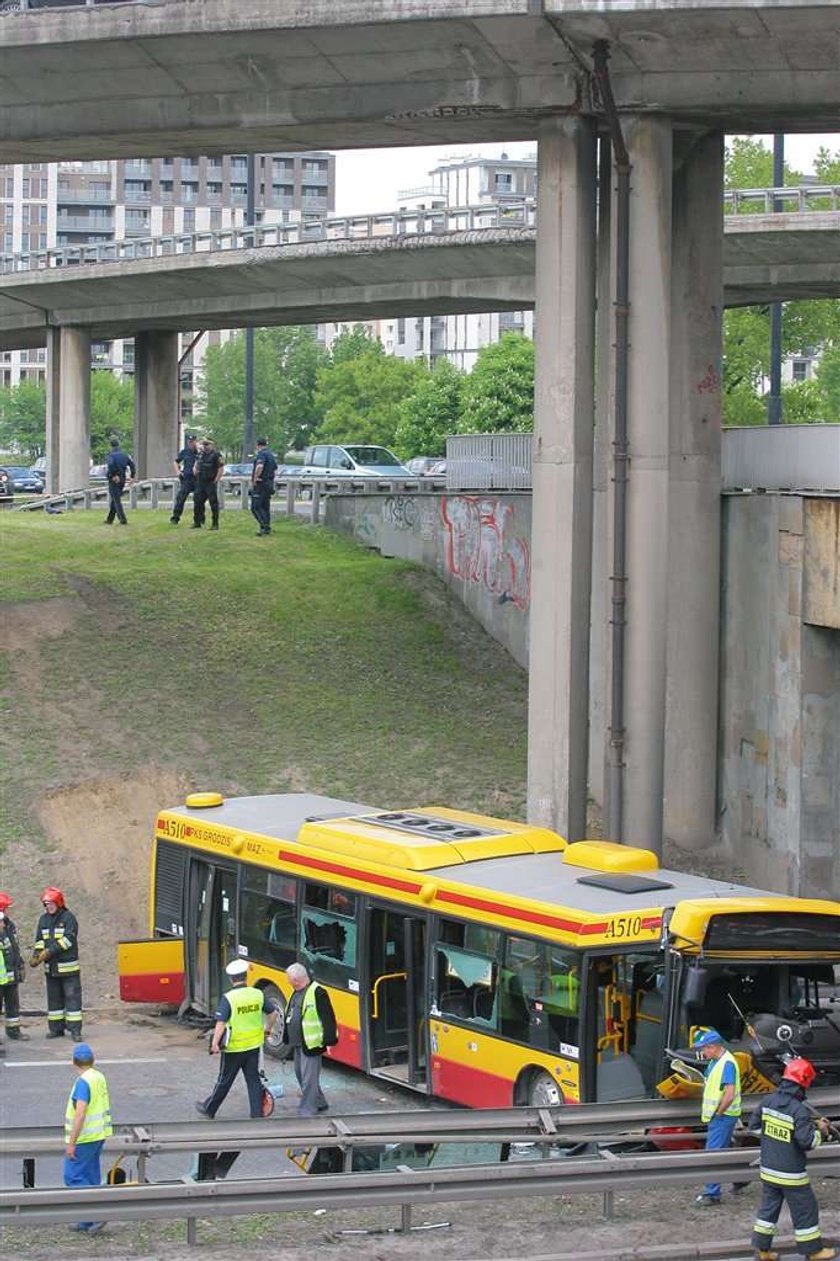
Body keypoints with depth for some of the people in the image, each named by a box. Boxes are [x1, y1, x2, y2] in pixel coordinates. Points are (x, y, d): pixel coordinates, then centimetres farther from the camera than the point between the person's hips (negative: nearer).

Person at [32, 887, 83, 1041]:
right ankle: (56, 1028, 19)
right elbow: (39, 940, 8)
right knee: (54, 998, 11)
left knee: (72, 997, -6)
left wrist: (50, 951, -21)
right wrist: (37, 954, -11)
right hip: (51, 968, 6)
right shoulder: (44, 920, 10)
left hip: (68, 967, -6)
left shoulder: (68, 918, -7)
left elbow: (68, 939, -16)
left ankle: (75, 1030, -6)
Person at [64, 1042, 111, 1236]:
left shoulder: (83, 1082, -20)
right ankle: (88, 1222, 17)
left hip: (84, 1137, -9)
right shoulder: (100, 1077, 7)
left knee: (73, 1177, -3)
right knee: (91, 1178, 13)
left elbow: (80, 1114, -25)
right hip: (99, 1135, 9)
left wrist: (71, 1143, -22)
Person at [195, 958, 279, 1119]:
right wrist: (268, 1028, 25)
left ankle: (209, 1109, 27)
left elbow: (220, 1023, -21)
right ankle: (257, 1114, 11)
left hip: (234, 1048, -4)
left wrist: (215, 1043, -18)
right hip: (253, 1046, 4)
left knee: (224, 1081, 10)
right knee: (253, 1080, 11)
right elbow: (273, 1012, 8)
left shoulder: (228, 998, -16)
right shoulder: (258, 994, -2)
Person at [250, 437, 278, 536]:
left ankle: (264, 526, -22)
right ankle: (267, 528, 15)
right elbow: (275, 469, 23)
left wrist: (254, 479, -22)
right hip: (269, 483, 9)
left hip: (260, 484, -9)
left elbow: (260, 467, -32)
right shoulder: (272, 455, 15)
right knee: (266, 507, 14)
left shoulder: (261, 454, -15)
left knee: (256, 507, -10)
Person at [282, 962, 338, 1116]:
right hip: (297, 1044, 10)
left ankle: (307, 1111, -2)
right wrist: (287, 1038, 24)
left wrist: (329, 1040, -22)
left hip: (311, 1044, -10)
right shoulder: (296, 993, 12)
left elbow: (328, 1018, -18)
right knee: (300, 1074, 18)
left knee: (309, 1078, -6)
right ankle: (319, 1103, 32)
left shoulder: (317, 993, -17)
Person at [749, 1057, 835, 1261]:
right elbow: (807, 1141, -24)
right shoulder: (799, 1110, -24)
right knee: (805, 1211, 10)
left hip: (768, 1170, 6)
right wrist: (821, 1130, -7)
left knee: (768, 1208, 17)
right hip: (791, 1175, -6)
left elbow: (754, 1124, 8)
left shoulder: (768, 1101, -3)